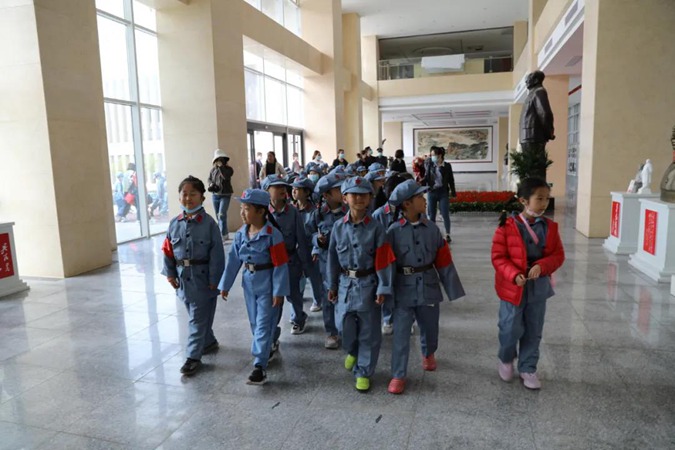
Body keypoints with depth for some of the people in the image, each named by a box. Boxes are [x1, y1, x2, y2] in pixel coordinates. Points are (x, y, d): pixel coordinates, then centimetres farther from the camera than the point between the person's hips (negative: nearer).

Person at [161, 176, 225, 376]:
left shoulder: (209, 223, -12)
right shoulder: (174, 223, 3)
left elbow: (216, 253, -13)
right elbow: (168, 250, 8)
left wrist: (214, 279, -13)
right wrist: (170, 273, 3)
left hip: (202, 277, -5)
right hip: (183, 277, 6)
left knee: (198, 318, 0)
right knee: (195, 315, 19)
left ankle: (193, 357, 10)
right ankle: (209, 342, 39)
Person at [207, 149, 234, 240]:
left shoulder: (228, 169, -4)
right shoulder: (213, 169, 6)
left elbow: (226, 176, -23)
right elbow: (209, 179, 13)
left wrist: (221, 166, -16)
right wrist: (211, 184, -8)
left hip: (225, 195, -5)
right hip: (215, 195, 5)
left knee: (221, 215, -17)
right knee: (218, 216, 11)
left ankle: (222, 236, -14)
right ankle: (226, 233, 26)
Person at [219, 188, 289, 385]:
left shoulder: (272, 234, -18)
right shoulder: (241, 233, 0)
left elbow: (280, 265, -17)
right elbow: (234, 260, 5)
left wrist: (279, 291, -17)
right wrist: (225, 285, 7)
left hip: (267, 283, -6)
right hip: (249, 282, 6)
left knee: (264, 324, -3)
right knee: (254, 322, 18)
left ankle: (260, 366, 2)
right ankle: (265, 351, 40)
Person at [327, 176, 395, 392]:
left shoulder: (375, 228, -10)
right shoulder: (339, 227, -1)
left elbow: (384, 261, -9)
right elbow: (333, 258, 6)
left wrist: (383, 288, -11)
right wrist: (332, 285, 8)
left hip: (368, 284, -2)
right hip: (346, 283, 2)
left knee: (369, 332, 7)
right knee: (345, 325, 7)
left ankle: (363, 372, 24)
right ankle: (352, 351, 41)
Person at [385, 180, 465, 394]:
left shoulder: (432, 228, -2)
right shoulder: (394, 231, -10)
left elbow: (444, 261, 2)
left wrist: (452, 289, 4)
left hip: (428, 286, 3)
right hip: (403, 287, -3)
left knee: (430, 327, 20)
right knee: (401, 333, 0)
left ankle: (428, 353, 51)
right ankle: (398, 376, 14)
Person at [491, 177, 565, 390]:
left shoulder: (550, 227, -1)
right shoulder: (507, 226, -13)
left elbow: (559, 255, 0)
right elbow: (498, 257, -11)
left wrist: (542, 266, -19)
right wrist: (514, 275, -25)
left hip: (539, 287, 4)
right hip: (513, 287, -3)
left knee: (533, 332, 13)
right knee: (511, 329, 7)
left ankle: (527, 368, 31)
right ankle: (506, 359, 36)